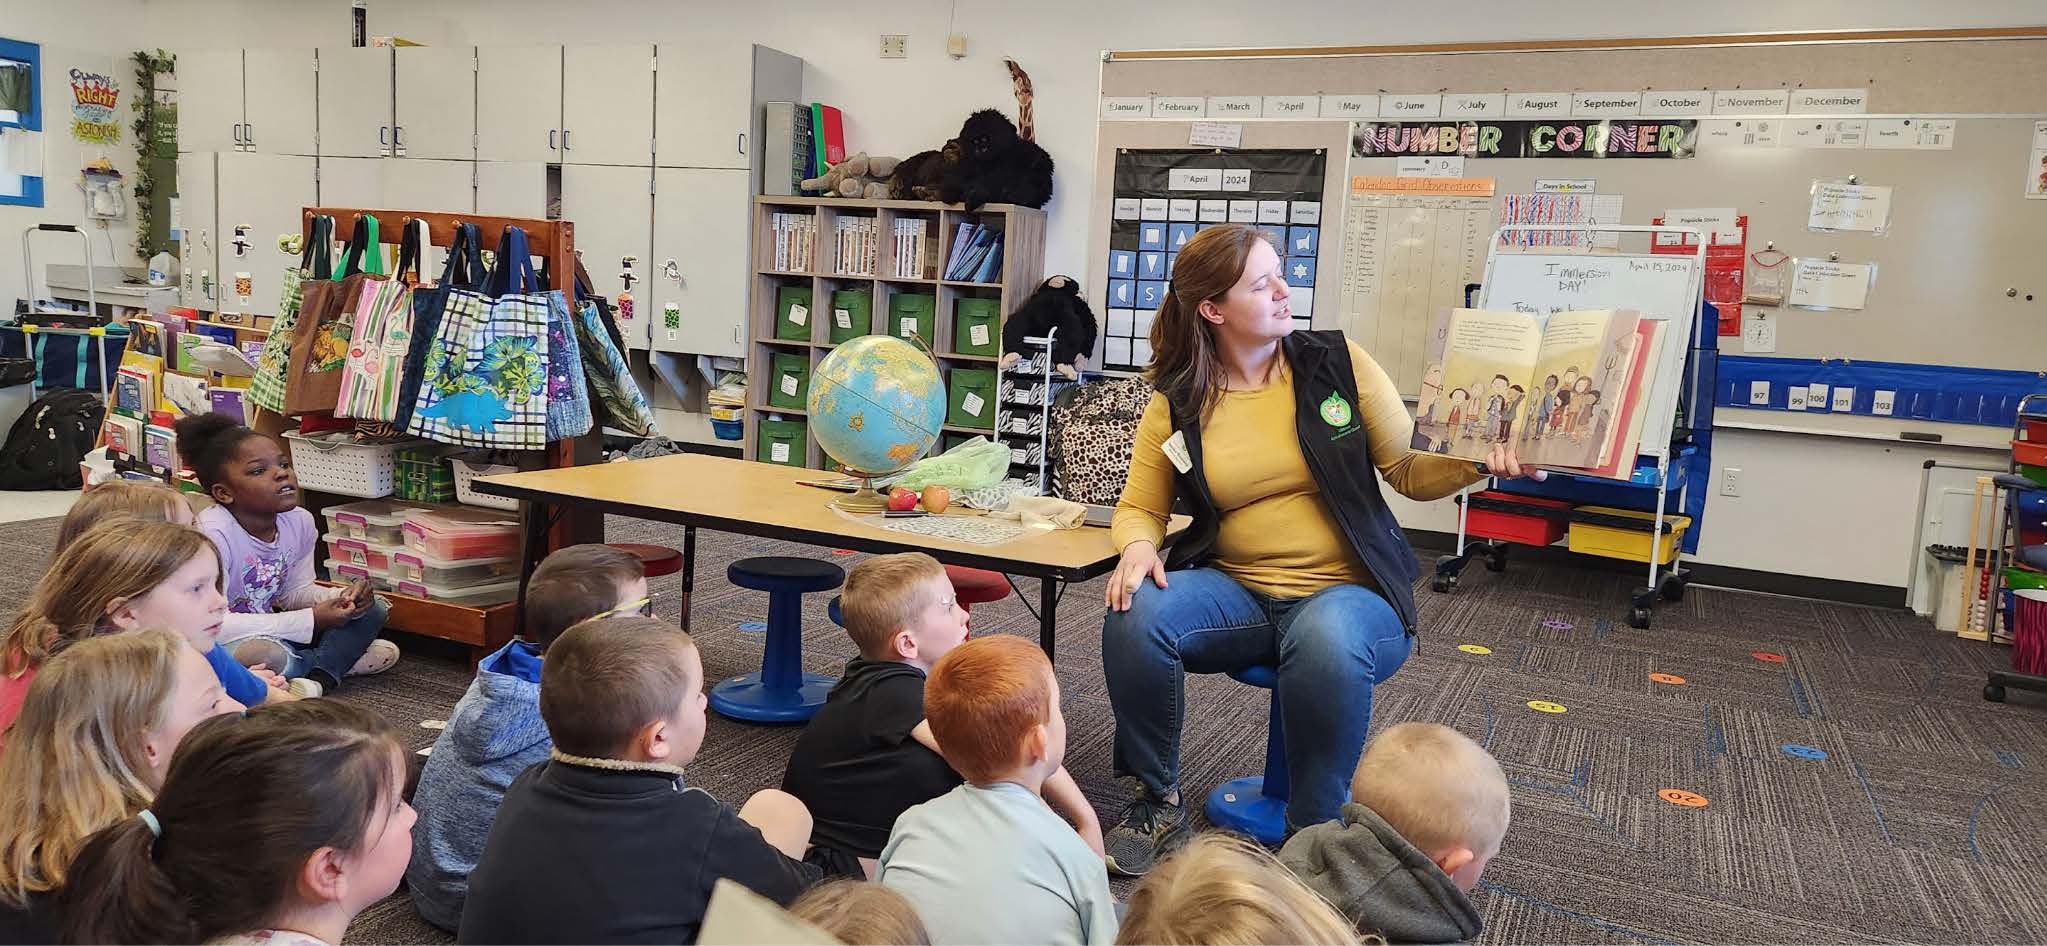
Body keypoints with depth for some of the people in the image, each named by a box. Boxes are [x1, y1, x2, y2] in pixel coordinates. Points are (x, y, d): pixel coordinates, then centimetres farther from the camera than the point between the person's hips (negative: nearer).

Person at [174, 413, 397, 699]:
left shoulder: (300, 521, -5)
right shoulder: (212, 533, -27)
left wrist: (343, 598, -14)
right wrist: (311, 621, -31)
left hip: (266, 629, 8)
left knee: (370, 609, 2)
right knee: (265, 654, -39)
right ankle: (340, 659, -9)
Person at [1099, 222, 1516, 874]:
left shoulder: (1337, 362, 1)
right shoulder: (1176, 405, 2)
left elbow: (1410, 470, 3)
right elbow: (1139, 509, 8)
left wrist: (1477, 460, -17)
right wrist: (1138, 547, -16)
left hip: (1350, 593, -1)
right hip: (1235, 593, 2)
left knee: (1327, 643, -38)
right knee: (1135, 614, -28)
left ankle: (1312, 835, -15)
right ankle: (1158, 801, -4)